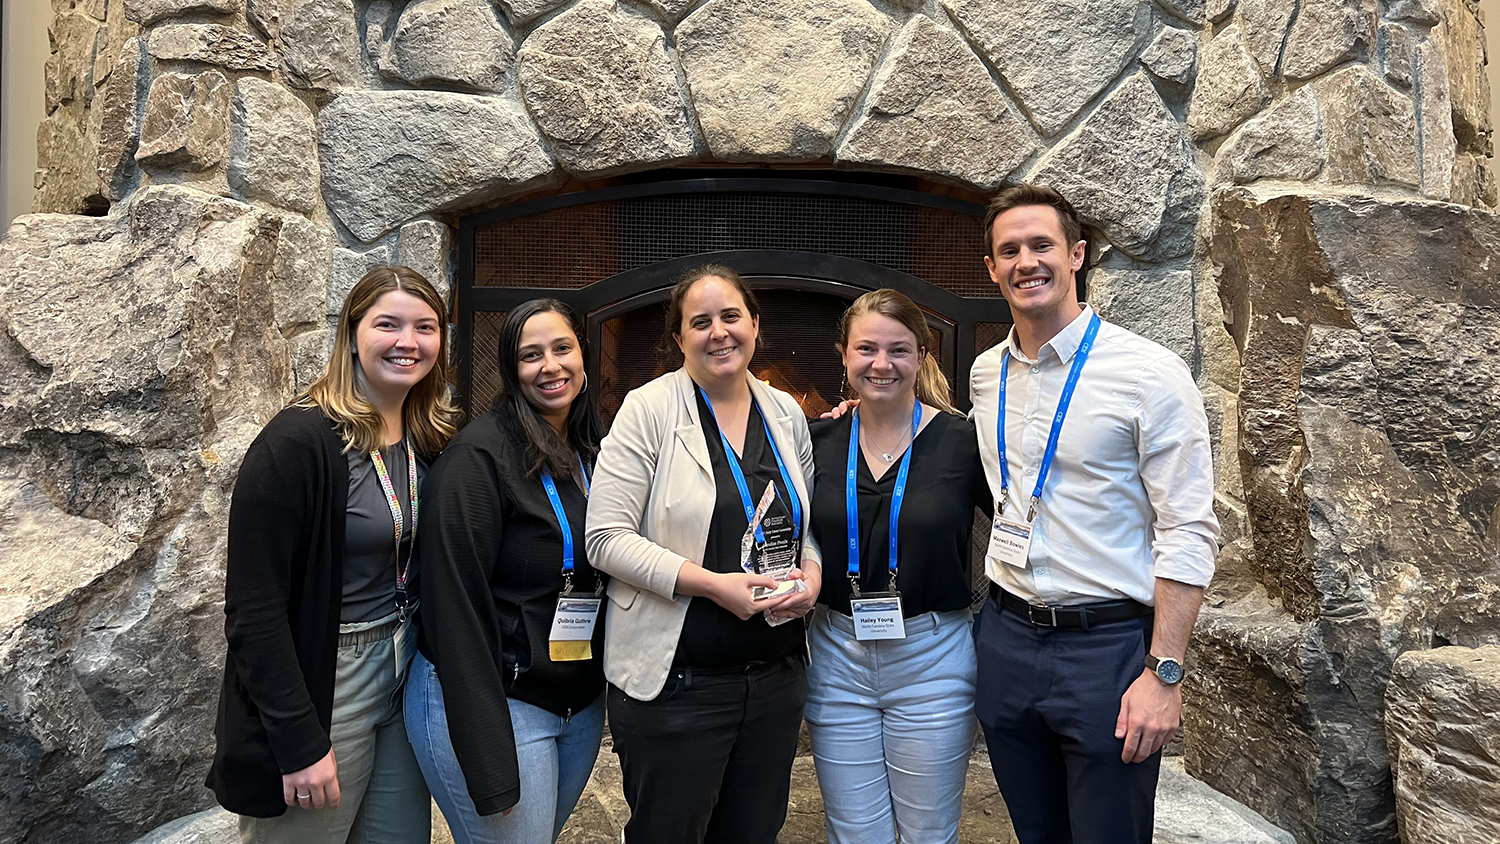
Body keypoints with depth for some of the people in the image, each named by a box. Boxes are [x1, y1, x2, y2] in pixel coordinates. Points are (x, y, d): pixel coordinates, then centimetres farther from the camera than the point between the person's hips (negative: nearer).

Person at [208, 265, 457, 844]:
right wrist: (300, 743, -19)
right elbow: (253, 610, -19)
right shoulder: (297, 444, -19)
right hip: (324, 693, -6)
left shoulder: (431, 440, 3)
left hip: (405, 680, 7)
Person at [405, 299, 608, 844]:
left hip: (582, 706, 7)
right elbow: (457, 605, -20)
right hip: (487, 702, -7)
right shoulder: (478, 456, -16)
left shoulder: (590, 453, 6)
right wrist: (488, 767, -22)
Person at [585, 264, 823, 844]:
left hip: (776, 674, 5)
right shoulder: (649, 409, -9)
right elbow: (606, 538, -13)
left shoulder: (787, 414, 7)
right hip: (675, 681, -5)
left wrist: (811, 570, -4)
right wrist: (712, 584, -20)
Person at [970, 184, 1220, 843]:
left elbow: (1188, 534, -11)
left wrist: (1164, 673, -16)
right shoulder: (984, 374, 7)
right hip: (1004, 640, 5)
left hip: (1107, 647, -5)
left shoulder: (1150, 373, -10)